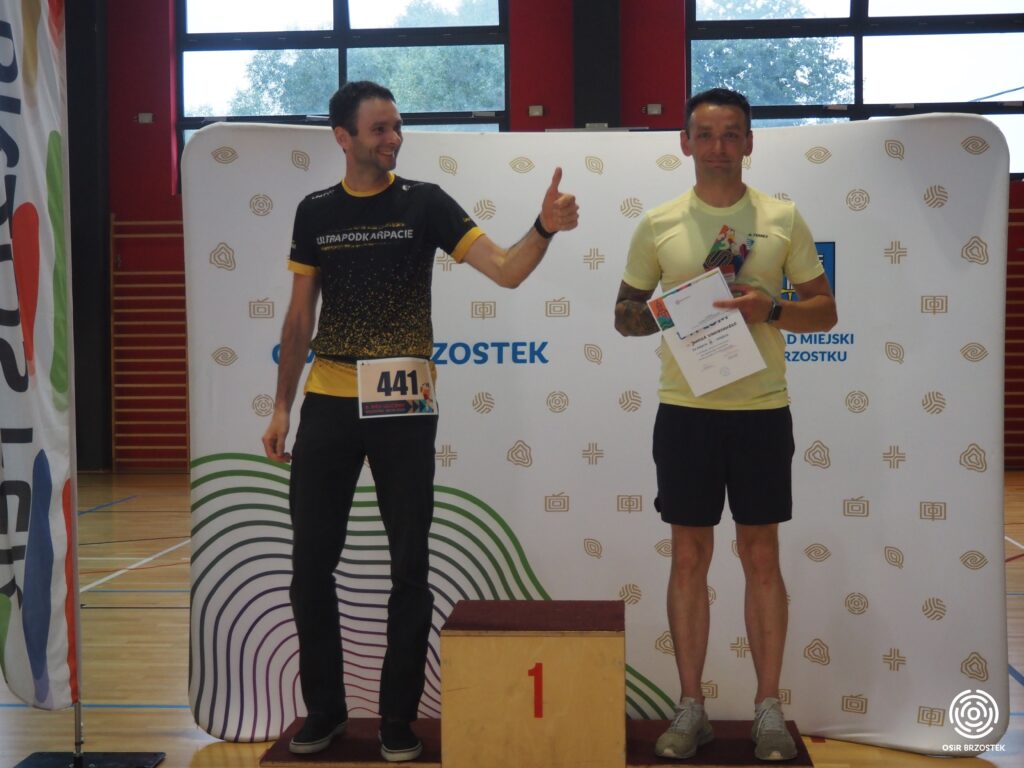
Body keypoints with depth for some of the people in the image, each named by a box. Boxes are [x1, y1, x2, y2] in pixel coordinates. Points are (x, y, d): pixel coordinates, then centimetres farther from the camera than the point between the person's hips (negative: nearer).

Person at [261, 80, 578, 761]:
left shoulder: (424, 202, 0)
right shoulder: (315, 212, 7)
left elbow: (506, 271, -9)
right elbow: (300, 317, 12)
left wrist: (545, 229, -28)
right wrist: (282, 407, 8)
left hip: (403, 406, -2)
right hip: (327, 403, 3)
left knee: (409, 565, 3)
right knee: (312, 563, 6)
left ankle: (399, 720, 16)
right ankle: (325, 709, 22)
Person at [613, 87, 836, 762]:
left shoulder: (783, 219, 2)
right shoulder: (658, 226, 3)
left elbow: (825, 310, 5)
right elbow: (625, 315, 9)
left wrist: (770, 309, -14)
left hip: (762, 409, 0)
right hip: (685, 409, 1)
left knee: (761, 556, 6)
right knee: (690, 557, 6)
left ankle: (769, 708, 18)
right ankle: (691, 709, 17)